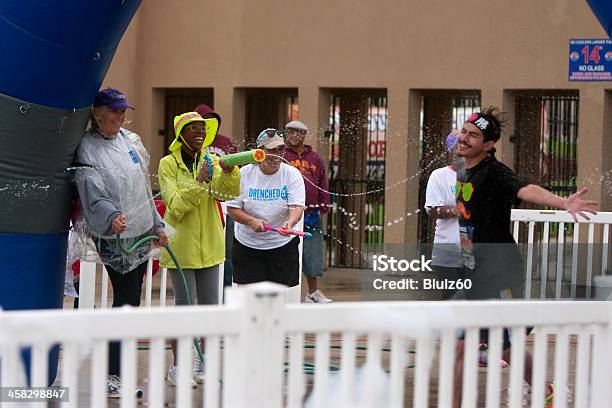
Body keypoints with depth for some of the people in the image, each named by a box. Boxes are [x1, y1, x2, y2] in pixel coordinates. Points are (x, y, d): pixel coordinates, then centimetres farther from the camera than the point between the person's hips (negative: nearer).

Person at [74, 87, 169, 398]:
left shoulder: (130, 140, 11)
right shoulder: (88, 149, -11)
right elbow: (94, 196, -20)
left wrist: (157, 226, 21)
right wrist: (111, 217, -39)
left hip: (141, 233, 8)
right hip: (114, 238, -8)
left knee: (130, 303, 10)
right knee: (125, 303, -10)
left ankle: (119, 372, 18)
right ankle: (112, 377, -5)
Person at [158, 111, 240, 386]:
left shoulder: (211, 162, 6)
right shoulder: (168, 164, -6)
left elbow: (232, 192, -10)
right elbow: (175, 206, -14)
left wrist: (229, 172, -30)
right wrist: (199, 183, -26)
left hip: (209, 245, 5)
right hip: (181, 246, -5)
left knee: (210, 307, 9)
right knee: (185, 306, -5)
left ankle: (201, 363, 22)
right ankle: (177, 368, 5)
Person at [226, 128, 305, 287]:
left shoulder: (292, 174, -4)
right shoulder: (244, 174, -3)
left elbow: (297, 206, -14)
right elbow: (232, 208, -4)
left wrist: (290, 222, -36)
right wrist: (252, 221, -22)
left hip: (282, 244, 0)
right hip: (247, 244, 0)